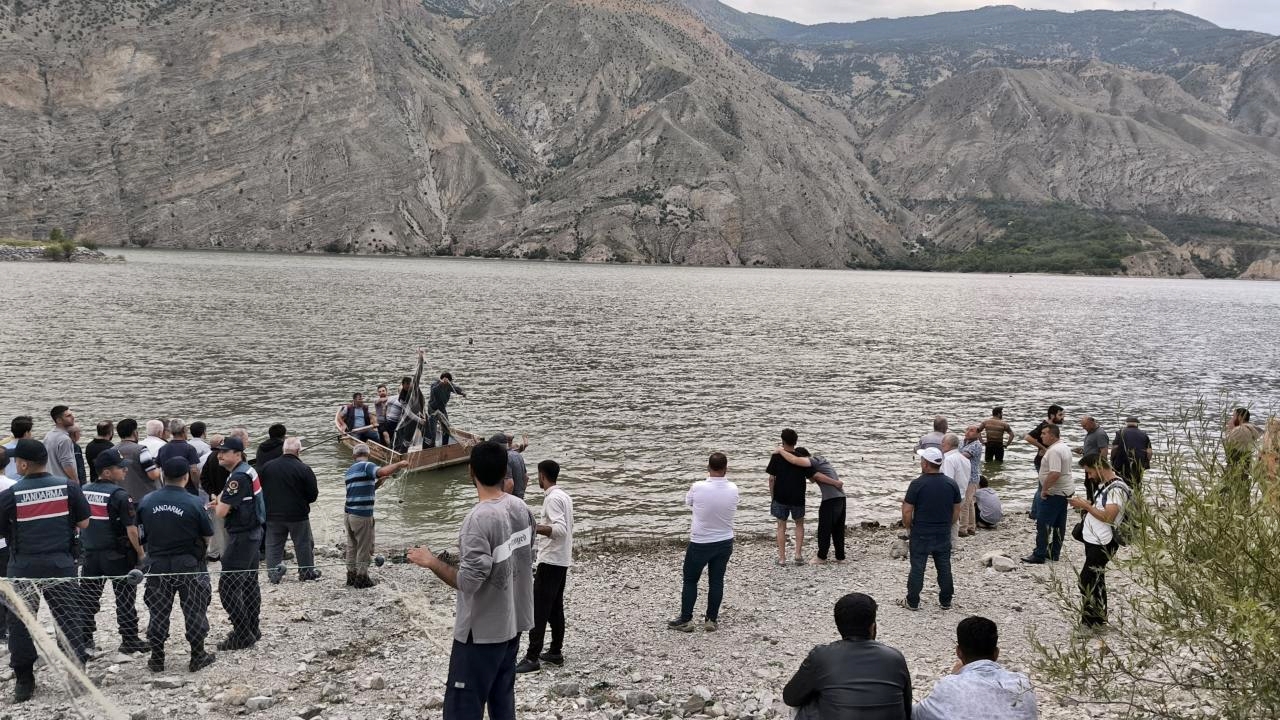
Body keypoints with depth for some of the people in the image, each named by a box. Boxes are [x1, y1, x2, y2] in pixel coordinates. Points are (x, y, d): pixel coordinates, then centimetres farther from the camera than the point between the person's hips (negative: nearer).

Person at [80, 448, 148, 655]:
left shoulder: (84, 491, 3)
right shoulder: (120, 495, -17)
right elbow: (131, 529, -18)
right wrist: (140, 553, -9)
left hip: (90, 553, 6)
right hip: (117, 555, -6)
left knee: (88, 598, 15)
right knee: (125, 599, 4)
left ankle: (84, 638, 20)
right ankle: (129, 640, 8)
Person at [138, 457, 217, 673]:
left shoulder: (147, 501, -6)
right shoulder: (194, 503, -16)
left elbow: (140, 526, 9)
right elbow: (208, 537, -7)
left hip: (157, 564, 3)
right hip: (188, 565, -3)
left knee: (158, 611, 14)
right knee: (194, 610, 10)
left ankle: (157, 658, 20)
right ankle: (197, 657, 16)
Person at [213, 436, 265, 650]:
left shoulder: (238, 477, -20)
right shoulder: (248, 470, 11)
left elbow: (221, 512, -21)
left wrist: (219, 502, -1)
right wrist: (222, 504, 4)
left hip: (242, 536, -11)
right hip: (253, 532, 11)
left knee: (227, 587, -7)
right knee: (249, 583, 17)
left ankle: (242, 636, -4)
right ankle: (252, 630, 27)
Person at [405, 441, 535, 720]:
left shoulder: (479, 519, -24)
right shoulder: (522, 508, 1)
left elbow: (468, 582, -25)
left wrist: (431, 562, -12)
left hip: (482, 631, -8)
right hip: (513, 623, 8)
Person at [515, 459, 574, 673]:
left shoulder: (552, 498, -17)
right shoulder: (564, 496, 12)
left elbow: (560, 529, -29)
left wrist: (532, 528, -37)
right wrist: (542, 525, 33)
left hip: (550, 561, -10)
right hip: (562, 560, 10)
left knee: (539, 609, -7)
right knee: (555, 608, 14)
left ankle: (532, 657, -6)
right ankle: (556, 652, 19)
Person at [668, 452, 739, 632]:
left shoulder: (698, 487, -20)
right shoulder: (733, 489, -10)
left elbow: (688, 502, 2)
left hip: (700, 544, -3)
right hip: (725, 542, 3)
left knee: (690, 581, 12)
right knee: (717, 581, 13)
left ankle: (685, 620, 17)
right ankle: (712, 620, 20)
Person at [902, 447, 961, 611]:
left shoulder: (917, 484, -15)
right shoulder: (951, 484, -1)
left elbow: (907, 511, -13)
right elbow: (957, 510, 6)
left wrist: (908, 526, 4)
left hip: (921, 534, -4)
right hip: (943, 535, 4)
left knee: (917, 568, 5)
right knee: (944, 567, 13)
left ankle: (912, 602, 12)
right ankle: (946, 602, 20)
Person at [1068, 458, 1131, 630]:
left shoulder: (1117, 489, -19)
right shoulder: (1106, 485, 12)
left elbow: (1108, 517, -27)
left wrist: (1086, 505, -20)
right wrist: (1087, 504, 4)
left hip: (1101, 545, -10)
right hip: (1094, 542, 10)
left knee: (1086, 582, -8)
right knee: (1096, 580, 17)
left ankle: (1089, 622, -1)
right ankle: (1099, 619, 27)